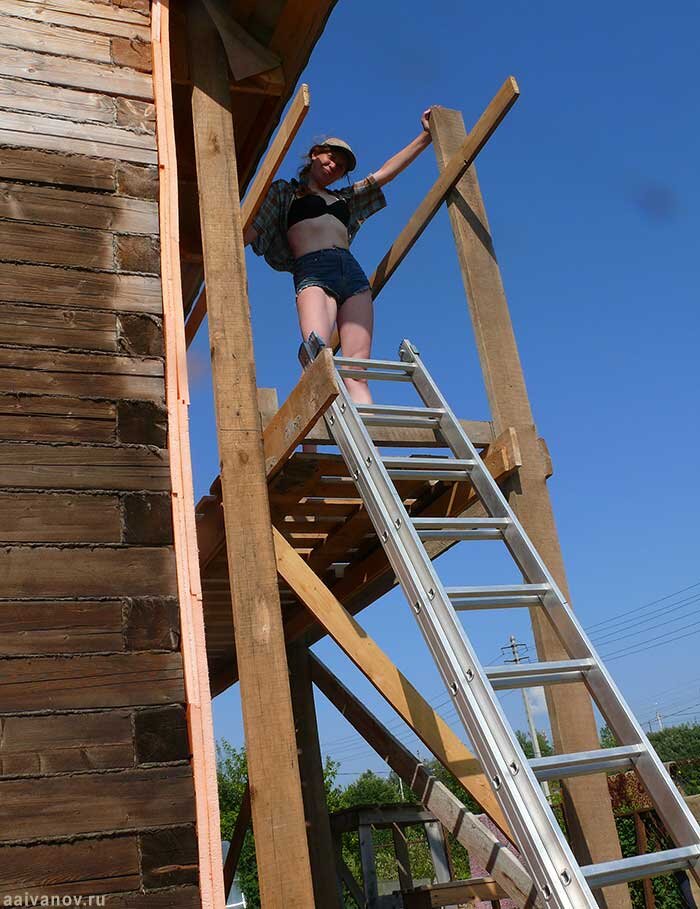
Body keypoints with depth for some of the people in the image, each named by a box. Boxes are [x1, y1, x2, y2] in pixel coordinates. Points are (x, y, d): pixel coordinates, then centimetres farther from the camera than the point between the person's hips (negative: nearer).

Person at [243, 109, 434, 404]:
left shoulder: (345, 198, 34)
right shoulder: (284, 191, 23)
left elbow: (387, 172, 35)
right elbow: (250, 230, 13)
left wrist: (425, 136, 34)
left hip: (353, 273, 5)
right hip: (313, 272, -5)